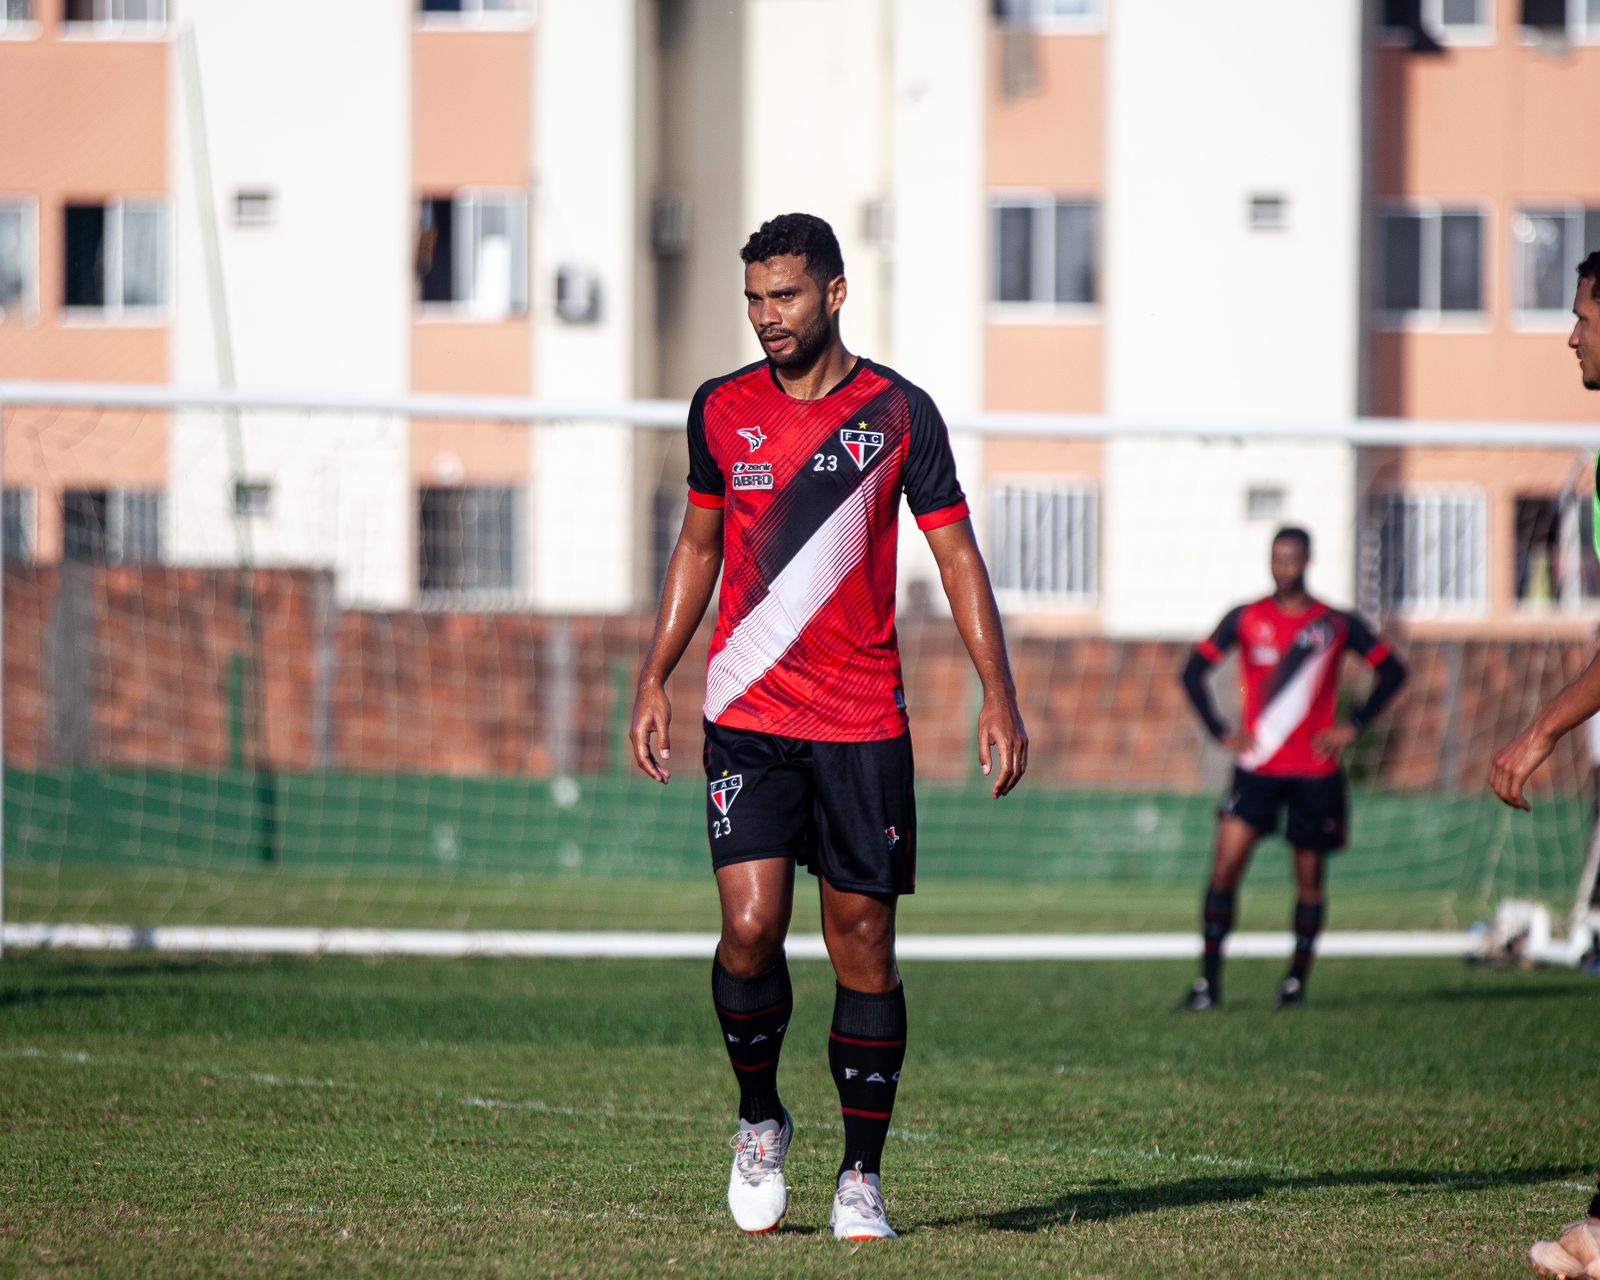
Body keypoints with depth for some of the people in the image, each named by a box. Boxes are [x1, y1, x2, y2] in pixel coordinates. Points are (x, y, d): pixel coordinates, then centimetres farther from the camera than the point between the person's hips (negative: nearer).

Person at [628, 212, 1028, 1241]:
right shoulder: (722, 410, 6)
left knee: (863, 940, -1)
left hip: (864, 724, -1)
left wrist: (999, 695, -5)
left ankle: (862, 1176, 8)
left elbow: (958, 554, 3)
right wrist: (655, 679, 13)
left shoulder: (898, 412, 0)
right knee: (751, 925, -12)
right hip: (747, 718, 1)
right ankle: (760, 1119, 13)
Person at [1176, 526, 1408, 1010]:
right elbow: (1194, 671, 8)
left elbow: (1392, 671, 8)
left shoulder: (1336, 624, 2)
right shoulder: (1245, 619, 3)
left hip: (1316, 771, 0)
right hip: (1257, 766, 0)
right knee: (1225, 866, -12)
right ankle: (1208, 982, -8)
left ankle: (1297, 980, 19)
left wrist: (1353, 725, -1)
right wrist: (1220, 731, -2)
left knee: (1309, 880, 5)